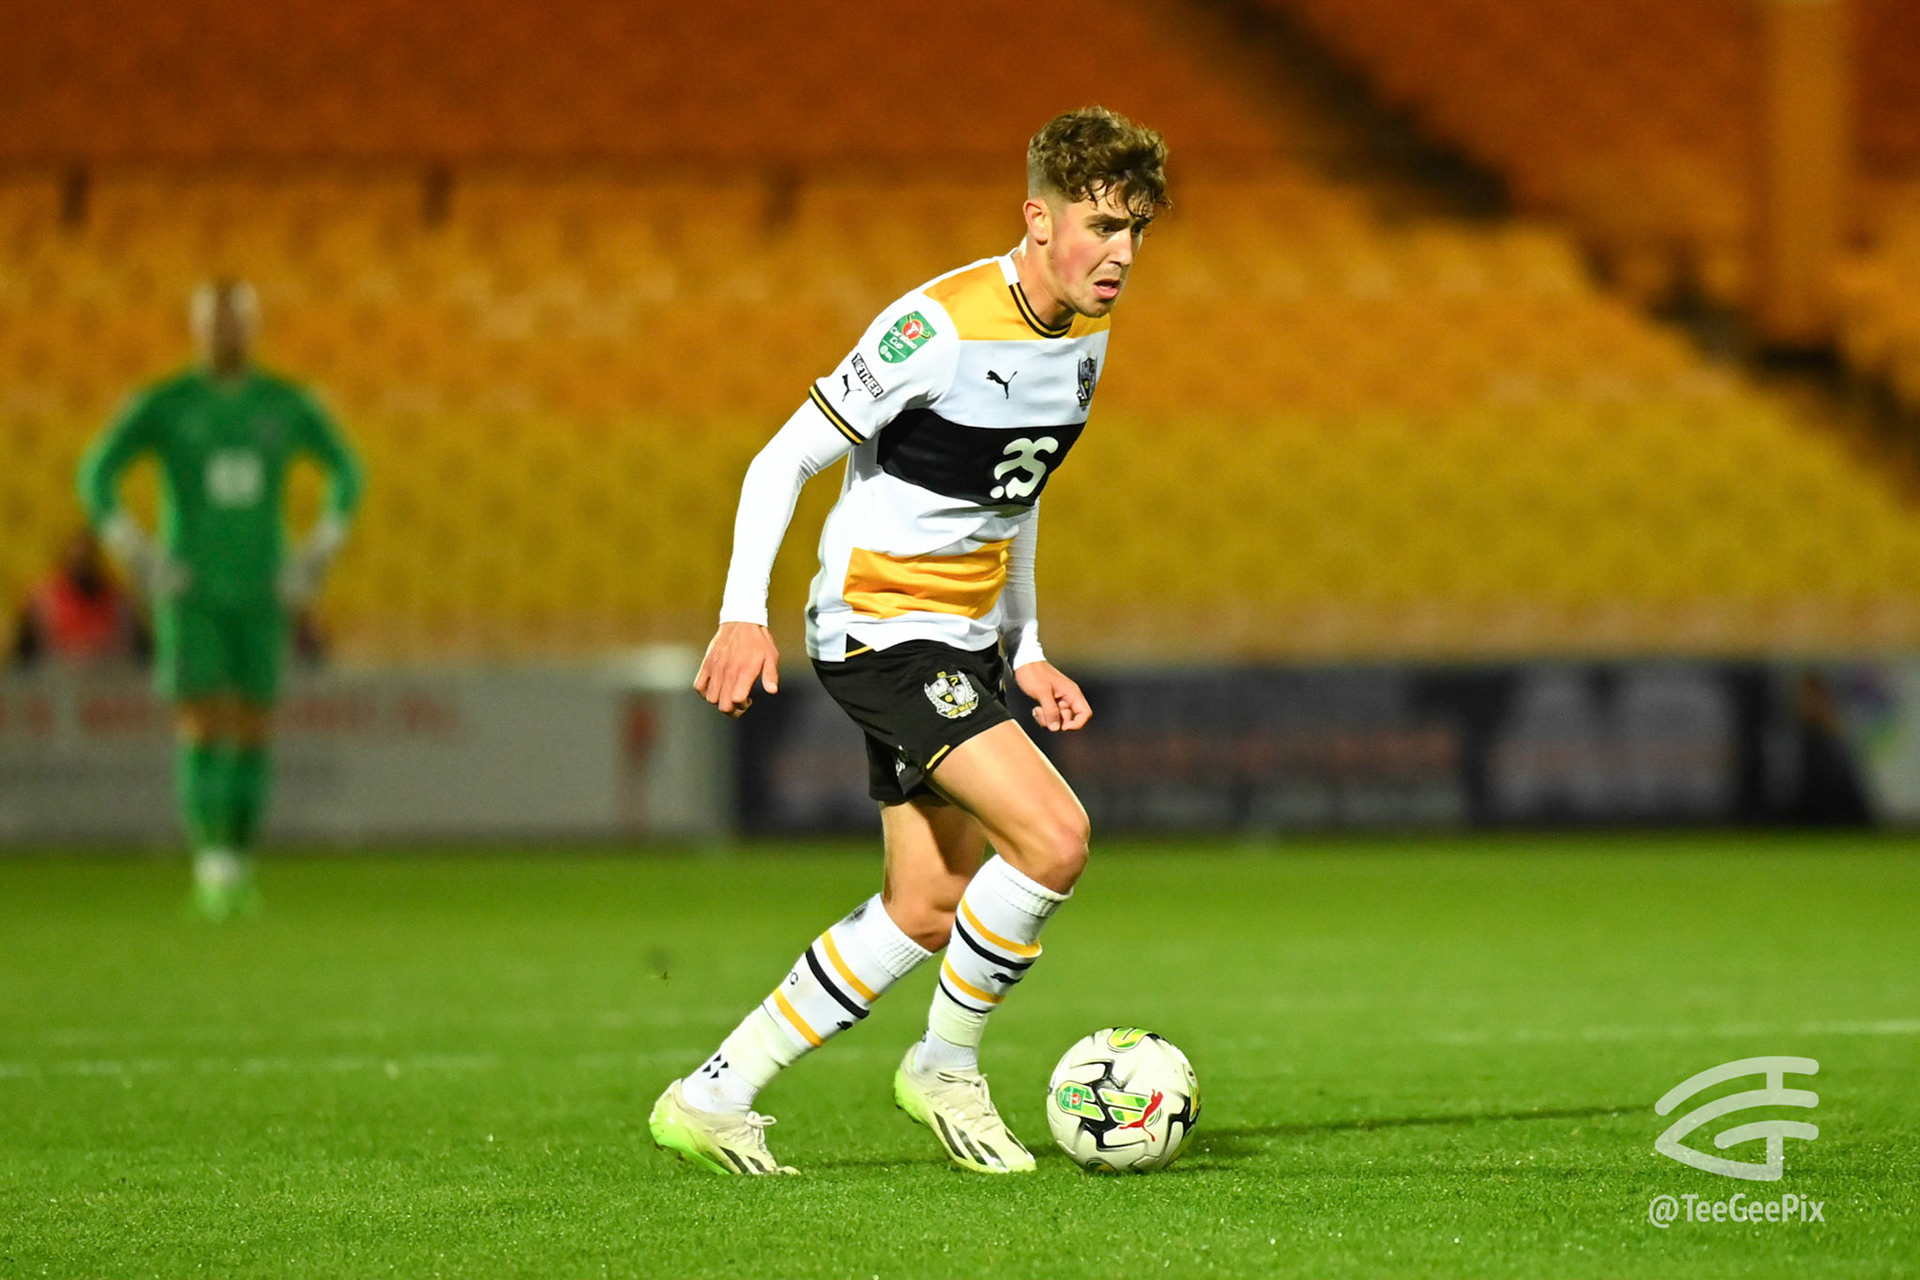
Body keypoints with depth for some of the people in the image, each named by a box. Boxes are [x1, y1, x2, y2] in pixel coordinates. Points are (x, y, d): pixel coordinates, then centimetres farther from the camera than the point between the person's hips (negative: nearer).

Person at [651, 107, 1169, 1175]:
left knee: (926, 913, 7)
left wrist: (1026, 651, 17)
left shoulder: (1087, 330, 6)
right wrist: (744, 615, -25)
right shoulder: (942, 325, -20)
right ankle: (947, 1065, 0)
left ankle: (714, 1095, 16)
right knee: (1055, 838, -22)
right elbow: (784, 460, -16)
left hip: (966, 638, 9)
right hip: (880, 625, -9)